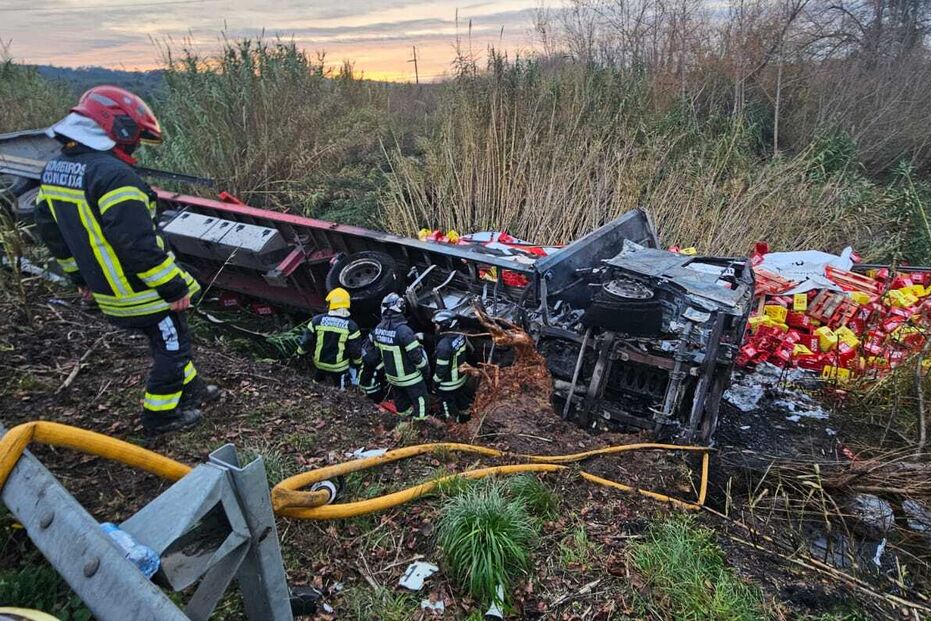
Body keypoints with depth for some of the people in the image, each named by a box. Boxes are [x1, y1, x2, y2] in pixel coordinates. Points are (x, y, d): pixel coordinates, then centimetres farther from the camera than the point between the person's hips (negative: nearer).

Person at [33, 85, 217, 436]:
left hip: (106, 288, 9)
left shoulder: (55, 169, 5)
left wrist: (80, 276, 24)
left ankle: (189, 390, 40)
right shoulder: (113, 174, -26)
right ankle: (160, 415, 23)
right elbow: (139, 244, -29)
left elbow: (49, 229, 15)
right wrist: (175, 288, -20)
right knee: (171, 346, 11)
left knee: (170, 340, 25)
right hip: (144, 292, -9)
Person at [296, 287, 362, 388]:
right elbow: (356, 351, -12)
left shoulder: (317, 320, -13)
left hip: (320, 364, 3)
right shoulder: (351, 326, -18)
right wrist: (357, 363, 7)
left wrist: (301, 352, 14)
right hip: (339, 368, -3)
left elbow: (306, 342, -6)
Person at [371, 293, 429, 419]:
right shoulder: (403, 330, -31)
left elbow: (378, 350, 6)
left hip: (391, 375, 7)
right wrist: (425, 369, -8)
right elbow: (416, 355, -25)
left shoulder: (378, 329, -8)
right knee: (420, 400, 11)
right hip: (409, 378, -7)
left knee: (400, 400, 26)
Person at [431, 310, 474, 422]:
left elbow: (441, 368, -27)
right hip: (461, 377, 7)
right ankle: (465, 414, 51)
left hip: (448, 383, -7)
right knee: (462, 397, 29)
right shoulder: (461, 336, -13)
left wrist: (435, 382, -10)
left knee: (448, 401, 19)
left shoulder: (443, 345, -35)